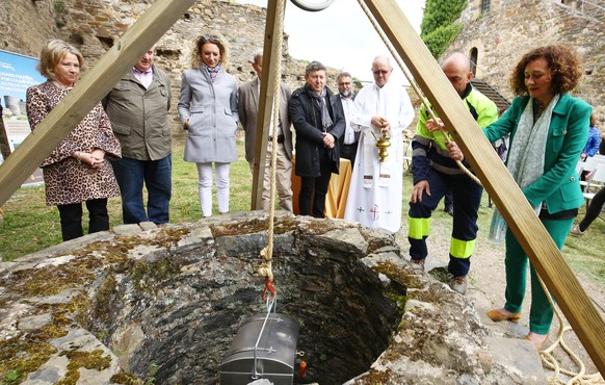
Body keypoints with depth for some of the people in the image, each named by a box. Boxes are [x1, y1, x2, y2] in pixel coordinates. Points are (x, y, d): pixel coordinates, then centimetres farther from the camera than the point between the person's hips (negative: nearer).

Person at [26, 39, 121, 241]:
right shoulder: (38, 94, 1)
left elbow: (104, 124, 10)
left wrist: (100, 150, -7)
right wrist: (78, 154, -16)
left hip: (98, 166, 4)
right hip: (66, 170, -3)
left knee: (100, 214, 8)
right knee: (71, 218, 5)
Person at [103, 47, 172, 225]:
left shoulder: (163, 78, 14)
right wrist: (113, 125, 9)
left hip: (159, 147, 4)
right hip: (127, 148, -3)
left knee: (161, 192, 11)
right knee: (131, 197, 6)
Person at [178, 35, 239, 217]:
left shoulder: (230, 80, 12)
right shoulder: (190, 75, 7)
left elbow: (235, 108, 18)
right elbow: (183, 104, 12)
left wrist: (234, 124, 0)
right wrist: (185, 120, -6)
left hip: (224, 135, 2)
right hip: (200, 135, -2)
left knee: (223, 180, 8)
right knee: (205, 181, 3)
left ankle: (224, 215, 20)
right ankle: (207, 217, 14)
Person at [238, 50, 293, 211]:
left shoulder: (285, 89, 4)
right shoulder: (244, 89, -1)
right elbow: (243, 119, 9)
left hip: (282, 145, 2)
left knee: (286, 191, 6)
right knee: (262, 192, 6)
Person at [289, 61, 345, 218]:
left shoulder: (333, 97, 14)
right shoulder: (298, 97, -4)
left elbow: (341, 120, 7)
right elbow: (300, 123, -15)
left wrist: (332, 135, -14)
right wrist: (322, 137, -19)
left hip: (329, 151, 5)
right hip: (308, 151, -5)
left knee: (322, 191, 13)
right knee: (307, 190, 3)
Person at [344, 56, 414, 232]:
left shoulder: (399, 91, 10)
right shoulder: (364, 92, 10)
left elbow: (408, 115, 3)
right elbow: (355, 119, 3)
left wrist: (392, 123, -15)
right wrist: (371, 120, -16)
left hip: (392, 145, 0)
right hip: (369, 145, 1)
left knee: (389, 185, -3)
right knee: (366, 184, -1)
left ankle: (386, 225, 5)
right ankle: (363, 222, 6)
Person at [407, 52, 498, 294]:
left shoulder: (484, 107, -17)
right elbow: (420, 142, -6)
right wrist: (420, 176, -15)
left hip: (468, 173, -2)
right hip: (437, 168, 2)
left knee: (465, 224, 3)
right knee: (418, 204, -18)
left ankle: (459, 274, 25)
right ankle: (417, 257, 2)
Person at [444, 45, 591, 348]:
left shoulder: (577, 110, -15)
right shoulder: (521, 104, 0)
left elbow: (566, 164, -19)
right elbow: (495, 129, -16)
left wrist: (529, 195, -24)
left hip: (554, 201, -5)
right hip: (519, 197, 5)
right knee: (514, 257, 17)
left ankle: (539, 328, 27)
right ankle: (512, 307, 41)